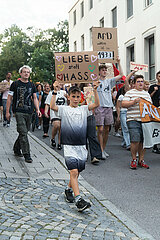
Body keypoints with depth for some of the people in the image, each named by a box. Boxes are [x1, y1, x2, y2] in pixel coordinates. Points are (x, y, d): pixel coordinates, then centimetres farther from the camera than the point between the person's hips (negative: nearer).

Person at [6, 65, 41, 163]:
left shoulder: (32, 85, 13)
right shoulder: (15, 84, 1)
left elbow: (35, 98, 15)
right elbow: (9, 98, 3)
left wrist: (38, 109, 1)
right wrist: (7, 112, -1)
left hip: (29, 112, 5)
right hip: (19, 112, -5)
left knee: (24, 132, 12)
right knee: (23, 133, -11)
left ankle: (16, 149, 31)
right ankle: (27, 155, -9)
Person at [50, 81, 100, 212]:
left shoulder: (83, 109, 11)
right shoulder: (64, 109, 4)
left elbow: (96, 104, -2)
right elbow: (52, 106, -13)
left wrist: (95, 90, -12)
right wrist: (55, 91, -19)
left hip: (82, 146, 4)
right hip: (69, 146, -4)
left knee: (76, 172, 14)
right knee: (74, 172, -14)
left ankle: (69, 189, 37)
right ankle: (78, 200, -19)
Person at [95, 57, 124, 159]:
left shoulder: (109, 81, 13)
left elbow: (121, 75, 9)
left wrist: (119, 62, 6)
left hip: (109, 107, 4)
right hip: (99, 107, -4)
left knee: (107, 130, 7)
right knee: (100, 129, -8)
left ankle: (103, 149, 19)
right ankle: (101, 151, -1)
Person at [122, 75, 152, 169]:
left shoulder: (147, 94, 21)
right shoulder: (130, 93, 4)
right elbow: (123, 104, -4)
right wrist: (134, 101, -14)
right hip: (133, 120, -5)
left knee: (143, 141, 4)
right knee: (135, 140, -13)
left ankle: (141, 160, 16)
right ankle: (134, 159, 4)